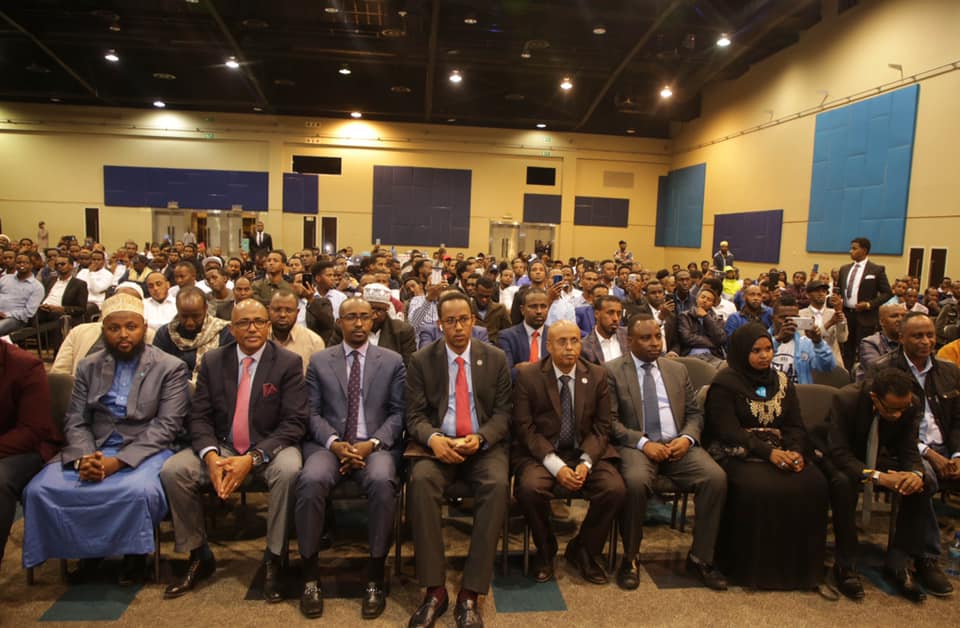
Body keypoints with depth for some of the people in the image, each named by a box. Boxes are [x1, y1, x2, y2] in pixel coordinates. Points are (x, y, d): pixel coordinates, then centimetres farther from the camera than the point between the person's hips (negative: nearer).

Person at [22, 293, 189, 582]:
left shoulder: (170, 368, 0)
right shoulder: (88, 367, 14)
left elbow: (166, 426, -9)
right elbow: (75, 422, 8)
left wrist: (118, 461, -20)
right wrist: (83, 457, -14)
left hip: (145, 451, -4)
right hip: (93, 450, 5)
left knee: (139, 491, -35)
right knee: (39, 489, -20)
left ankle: (134, 552, -4)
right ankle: (84, 547, 6)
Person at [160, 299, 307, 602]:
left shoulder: (288, 363, -6)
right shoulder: (213, 361, 5)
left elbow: (294, 422, -12)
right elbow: (199, 416, 1)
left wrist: (252, 459, -24)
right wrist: (211, 456, -19)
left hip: (269, 447, -3)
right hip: (221, 446, 4)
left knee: (288, 471, -34)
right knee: (173, 471, -19)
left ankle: (273, 559, -12)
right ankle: (199, 556, 2)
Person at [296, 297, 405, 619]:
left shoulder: (393, 361, 10)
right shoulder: (319, 360, 12)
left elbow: (399, 413, 4)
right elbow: (312, 412, 6)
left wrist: (371, 443, -12)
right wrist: (334, 443, -12)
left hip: (376, 445, -1)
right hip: (328, 444, 1)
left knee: (383, 482, -33)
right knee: (311, 480, -31)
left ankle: (375, 575, -15)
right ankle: (310, 573, -13)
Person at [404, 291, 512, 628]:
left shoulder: (496, 358, 6)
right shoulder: (421, 360, 4)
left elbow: (503, 412, 4)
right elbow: (415, 415, 1)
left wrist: (480, 438, -16)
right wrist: (433, 439, -21)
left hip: (484, 445, 0)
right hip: (437, 443, 0)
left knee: (497, 485, -31)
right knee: (420, 480, -32)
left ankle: (470, 593, -20)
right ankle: (435, 590, -20)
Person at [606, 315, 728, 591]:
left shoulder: (678, 370, 17)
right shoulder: (612, 371, 2)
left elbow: (694, 413, 16)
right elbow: (610, 420, -5)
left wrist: (687, 438, -5)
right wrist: (643, 443, -17)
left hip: (677, 444, 4)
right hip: (636, 445, -4)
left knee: (716, 478, -22)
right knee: (636, 481, -35)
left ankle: (700, 557, -4)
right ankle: (630, 558, -11)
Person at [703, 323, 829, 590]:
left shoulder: (782, 381, 14)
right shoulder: (725, 383, -4)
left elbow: (795, 426, 9)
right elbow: (728, 431, -12)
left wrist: (796, 451, -13)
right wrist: (768, 453, -23)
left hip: (779, 452, 5)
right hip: (736, 454, -5)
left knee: (813, 484, -22)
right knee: (760, 488, -33)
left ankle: (800, 565, -6)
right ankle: (752, 566, -12)